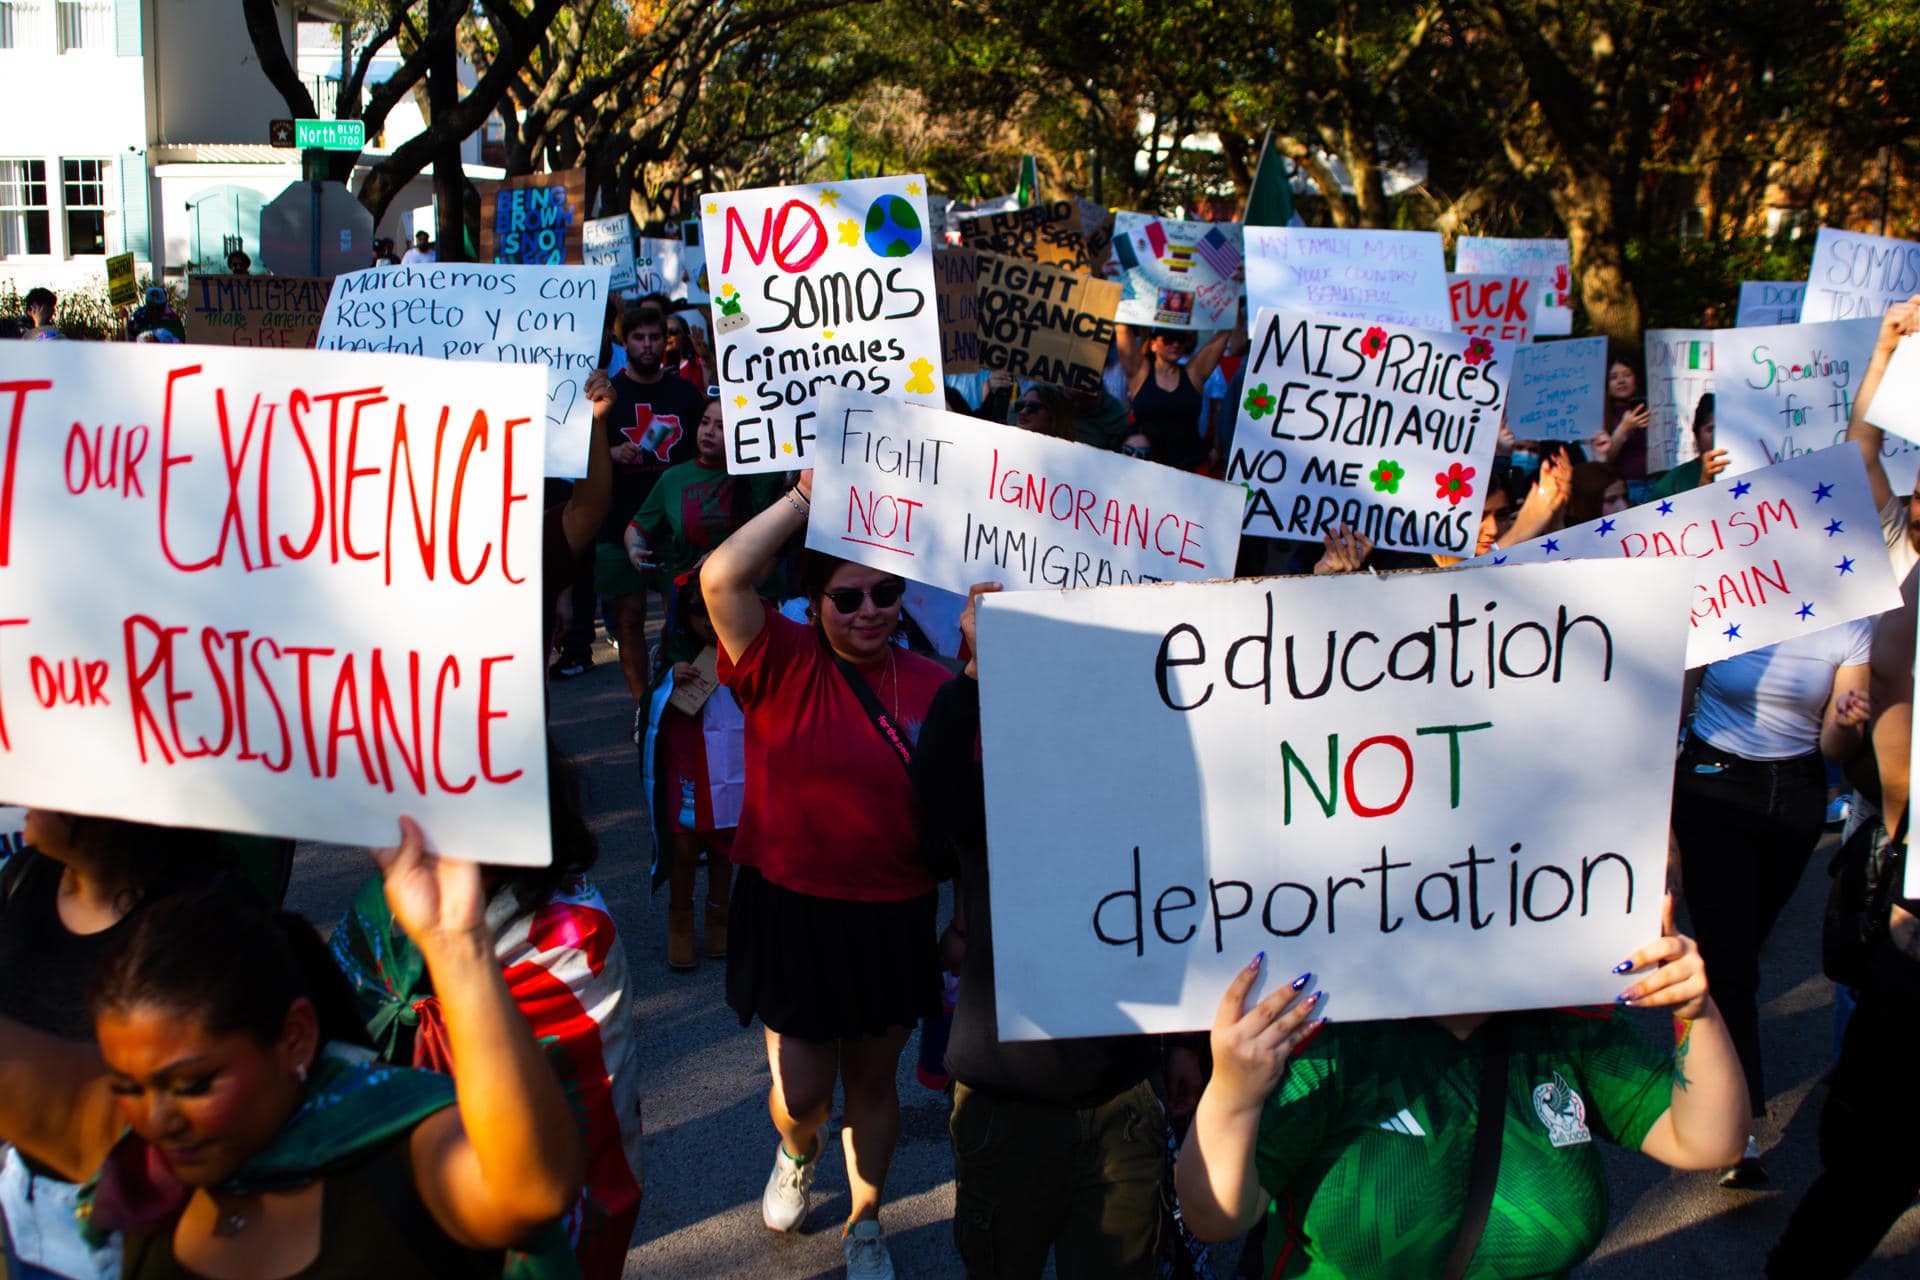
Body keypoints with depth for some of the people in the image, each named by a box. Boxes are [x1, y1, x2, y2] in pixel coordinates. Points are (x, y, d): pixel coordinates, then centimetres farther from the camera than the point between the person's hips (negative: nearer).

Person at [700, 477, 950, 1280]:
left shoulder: (934, 687, -5)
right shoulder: (784, 666, -11)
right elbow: (722, 578, -25)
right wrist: (806, 496, -22)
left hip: (893, 919, 2)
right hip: (791, 912, -1)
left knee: (873, 1079, 18)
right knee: (801, 1090, 8)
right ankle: (797, 1150, 47)